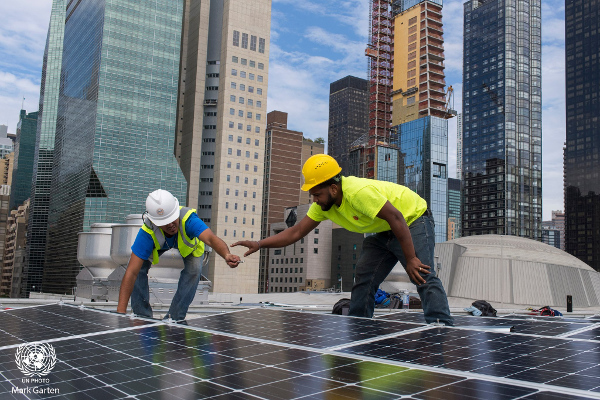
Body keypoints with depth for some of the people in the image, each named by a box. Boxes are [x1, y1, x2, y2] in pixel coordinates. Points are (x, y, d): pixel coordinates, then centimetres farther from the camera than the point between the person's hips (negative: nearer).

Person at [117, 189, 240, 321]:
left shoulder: (188, 219, -46)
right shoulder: (147, 233, -42)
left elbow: (211, 238, -63)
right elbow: (131, 273, -42)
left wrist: (227, 255, -85)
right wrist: (121, 311, -47)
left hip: (189, 244, 0)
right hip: (157, 244, 1)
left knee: (193, 269, -25)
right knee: (138, 267, -20)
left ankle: (174, 319, -7)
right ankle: (142, 316, 1)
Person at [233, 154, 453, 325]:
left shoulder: (359, 192, -35)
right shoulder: (323, 204, -8)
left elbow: (397, 219, -33)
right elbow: (296, 232, -4)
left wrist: (410, 259, -30)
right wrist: (260, 244, -14)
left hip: (413, 220, -8)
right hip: (383, 233, 8)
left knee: (423, 276, -23)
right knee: (364, 280, 3)